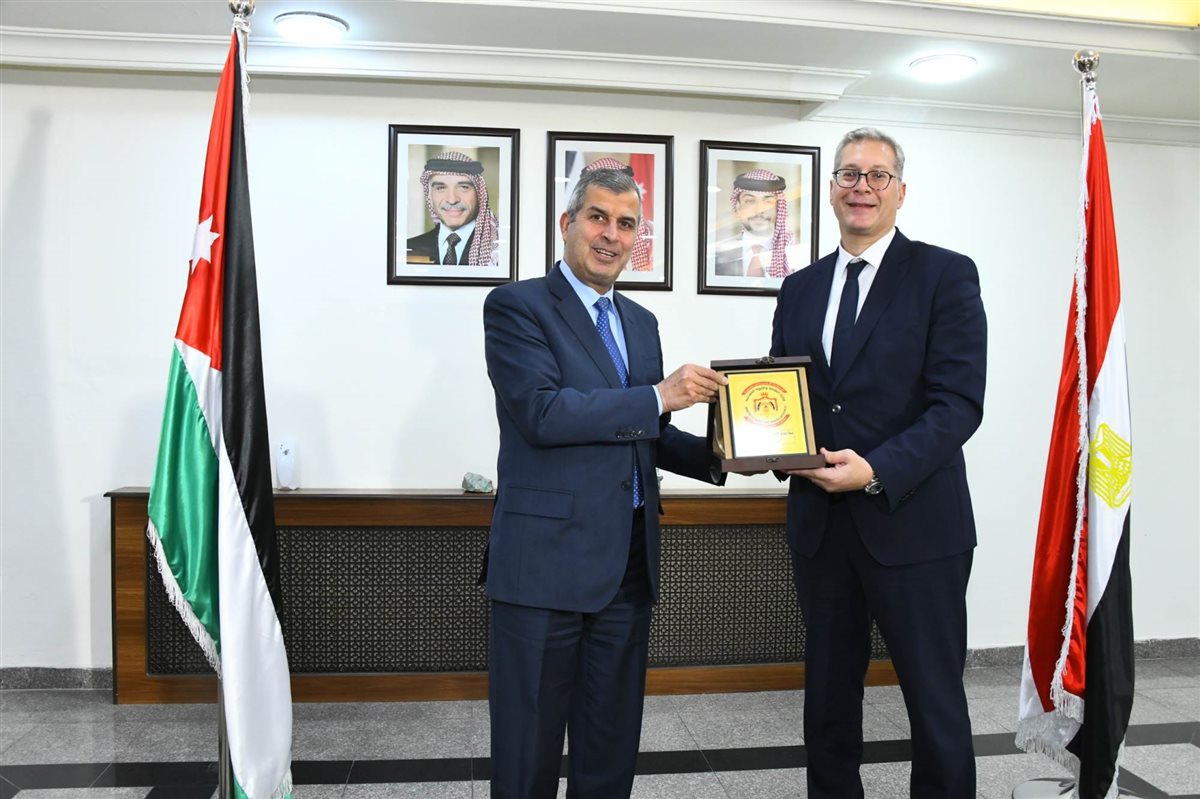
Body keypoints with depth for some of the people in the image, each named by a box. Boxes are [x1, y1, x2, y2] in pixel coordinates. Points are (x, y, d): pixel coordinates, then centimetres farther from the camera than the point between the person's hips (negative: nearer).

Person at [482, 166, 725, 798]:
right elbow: (540, 413, -19)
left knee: (612, 747, 18)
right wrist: (659, 396, -18)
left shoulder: (640, 322, 15)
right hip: (545, 561, -6)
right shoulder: (517, 306, -5)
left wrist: (714, 457, 1)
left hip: (629, 564, 6)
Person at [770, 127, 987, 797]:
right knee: (828, 698, 16)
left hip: (913, 523, -4)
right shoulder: (800, 289, 12)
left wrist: (876, 470, -23)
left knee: (937, 705, 7)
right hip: (821, 524, 5)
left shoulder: (946, 275, -3)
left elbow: (959, 403, -12)